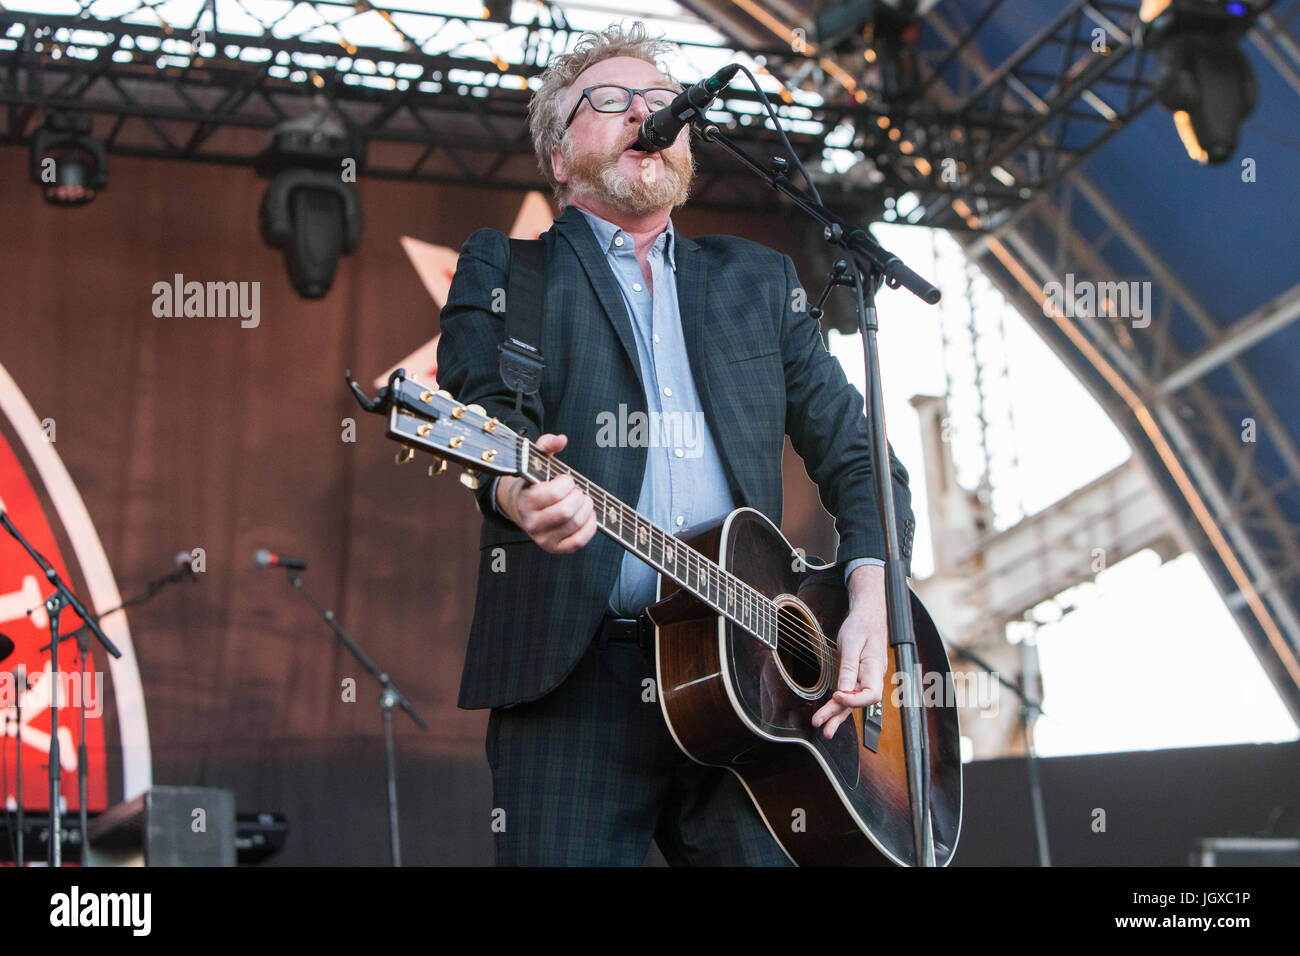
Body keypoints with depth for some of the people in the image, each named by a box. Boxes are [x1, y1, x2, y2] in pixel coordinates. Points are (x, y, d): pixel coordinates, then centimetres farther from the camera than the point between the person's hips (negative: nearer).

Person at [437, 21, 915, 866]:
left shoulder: (758, 280, 23)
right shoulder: (502, 269, 14)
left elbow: (854, 450, 19)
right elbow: (487, 409, -5)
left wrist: (871, 596, 1)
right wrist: (517, 491, -29)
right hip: (575, 671, -2)